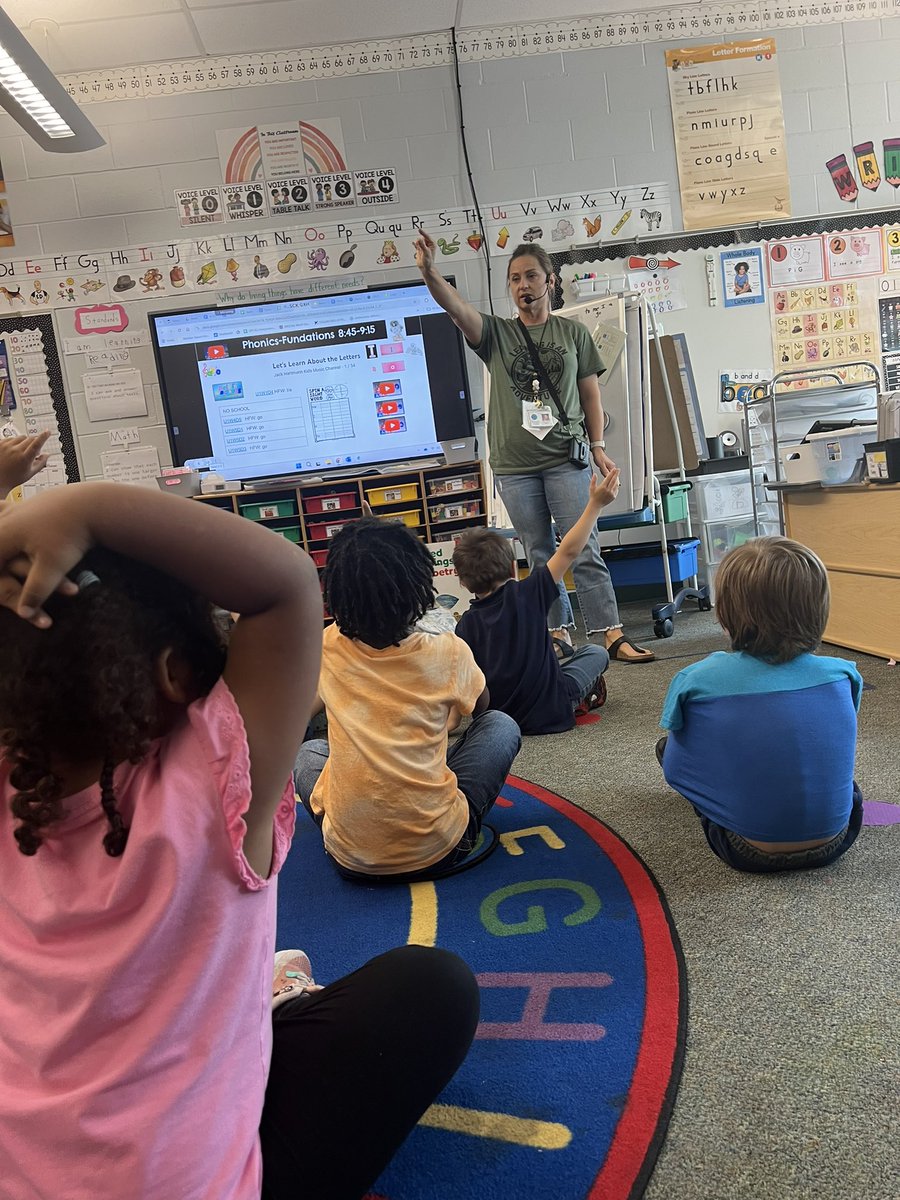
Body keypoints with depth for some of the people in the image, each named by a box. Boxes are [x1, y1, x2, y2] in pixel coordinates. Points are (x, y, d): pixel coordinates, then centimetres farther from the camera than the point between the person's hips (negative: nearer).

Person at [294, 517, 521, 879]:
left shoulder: (326, 648, -5)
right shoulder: (447, 653, -10)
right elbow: (480, 706, 15)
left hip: (350, 855, 2)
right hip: (438, 849, -2)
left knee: (308, 750, 30)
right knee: (500, 725, 18)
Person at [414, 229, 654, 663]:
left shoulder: (573, 333, 9)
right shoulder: (495, 333, 8)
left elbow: (590, 393, 11)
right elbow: (455, 306, -9)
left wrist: (598, 446, 3)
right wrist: (429, 272, -28)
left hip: (565, 459, -1)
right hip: (514, 465, 1)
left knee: (585, 551, -4)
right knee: (540, 555, 8)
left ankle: (611, 633, -2)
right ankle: (558, 632, 17)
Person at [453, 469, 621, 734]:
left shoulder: (466, 625, -8)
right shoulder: (528, 595, -15)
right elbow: (569, 551, -13)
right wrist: (596, 503, -7)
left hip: (498, 715, 4)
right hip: (551, 713, -3)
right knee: (596, 653, 18)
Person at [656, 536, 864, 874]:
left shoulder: (696, 682, -18)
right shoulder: (842, 676, -10)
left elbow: (674, 770, -7)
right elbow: (836, 752, 8)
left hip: (750, 854, -3)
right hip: (834, 843, 4)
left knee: (664, 745, 14)